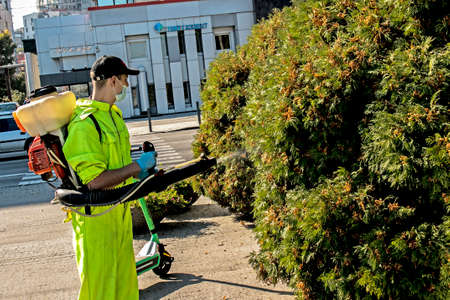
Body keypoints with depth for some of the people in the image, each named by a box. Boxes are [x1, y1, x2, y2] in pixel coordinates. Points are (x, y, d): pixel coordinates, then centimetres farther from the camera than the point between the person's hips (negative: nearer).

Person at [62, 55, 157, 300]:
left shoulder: (113, 113, 10)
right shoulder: (84, 123, -22)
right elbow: (94, 181, -27)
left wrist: (140, 172, 9)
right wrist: (137, 167, -19)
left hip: (120, 211, 9)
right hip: (96, 217, -9)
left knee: (124, 278, 20)